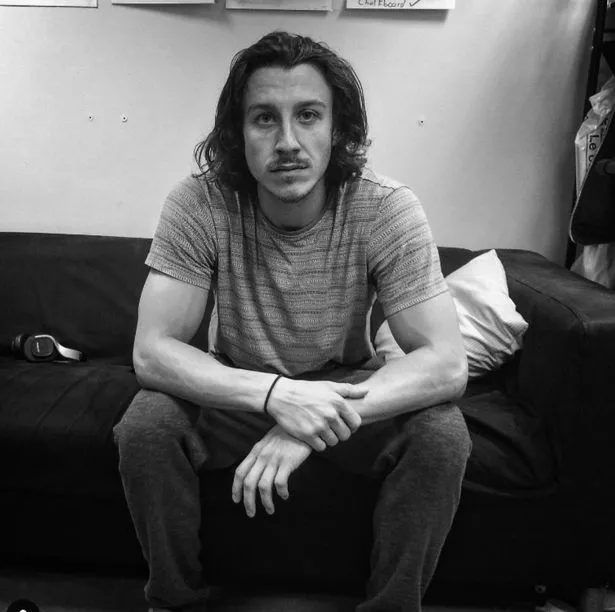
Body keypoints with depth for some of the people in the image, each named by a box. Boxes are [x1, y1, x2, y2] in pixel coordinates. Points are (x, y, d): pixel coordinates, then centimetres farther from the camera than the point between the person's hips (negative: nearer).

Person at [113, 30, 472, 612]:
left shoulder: (388, 210, -22)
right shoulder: (198, 205, -21)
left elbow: (446, 364, -27)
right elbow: (151, 351, -24)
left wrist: (312, 424, -38)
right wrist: (276, 395, -40)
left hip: (347, 387, 0)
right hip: (237, 388, 1)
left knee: (443, 437, -26)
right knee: (144, 428, -25)